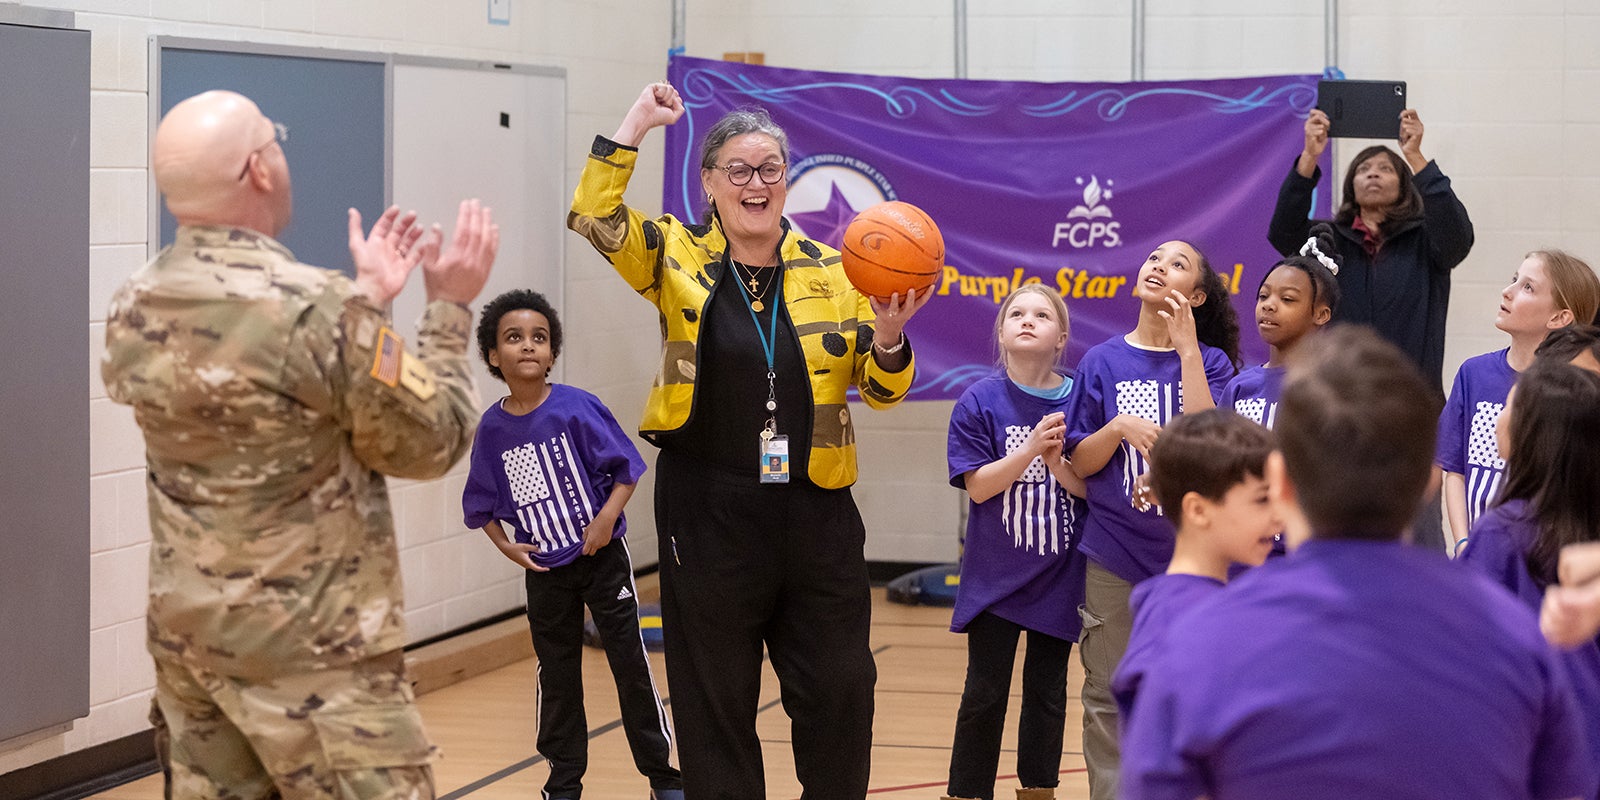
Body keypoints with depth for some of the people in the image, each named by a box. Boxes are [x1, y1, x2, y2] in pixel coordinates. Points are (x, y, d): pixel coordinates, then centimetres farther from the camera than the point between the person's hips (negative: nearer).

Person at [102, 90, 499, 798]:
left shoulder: (133, 310, 2)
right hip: (310, 646, -7)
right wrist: (450, 309, 1)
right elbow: (430, 443, -10)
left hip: (185, 630, 8)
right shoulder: (313, 306, -21)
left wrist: (368, 300, 17)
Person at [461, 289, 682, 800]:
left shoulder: (576, 408, -14)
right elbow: (482, 504, 7)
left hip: (603, 557, -3)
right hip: (545, 570, 3)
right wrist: (506, 546, -5)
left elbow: (626, 467, -10)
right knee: (556, 676, 10)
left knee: (630, 664, 2)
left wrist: (607, 518, -21)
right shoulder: (492, 428, -5)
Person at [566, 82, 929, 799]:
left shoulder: (830, 271, 7)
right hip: (709, 514, -2)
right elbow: (594, 216, -13)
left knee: (839, 690, 5)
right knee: (715, 699, 7)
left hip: (816, 512, 2)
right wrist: (637, 123, -13)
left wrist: (888, 339, -14)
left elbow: (880, 389, 7)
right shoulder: (678, 257, 2)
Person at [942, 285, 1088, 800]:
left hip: (1059, 575, 2)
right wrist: (1031, 449, -23)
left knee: (1047, 691, 10)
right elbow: (978, 486, -11)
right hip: (995, 576, -2)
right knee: (985, 694, -1)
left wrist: (1056, 462, -23)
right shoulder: (980, 402, -6)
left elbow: (1089, 487, -3)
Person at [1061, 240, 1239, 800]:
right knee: (1109, 695, 4)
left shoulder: (1210, 361, 2)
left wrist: (1186, 346, -15)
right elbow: (1081, 463, 5)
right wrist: (1118, 427, -15)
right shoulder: (1103, 363, 4)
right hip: (1113, 552, 1)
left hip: (1188, 553, -1)